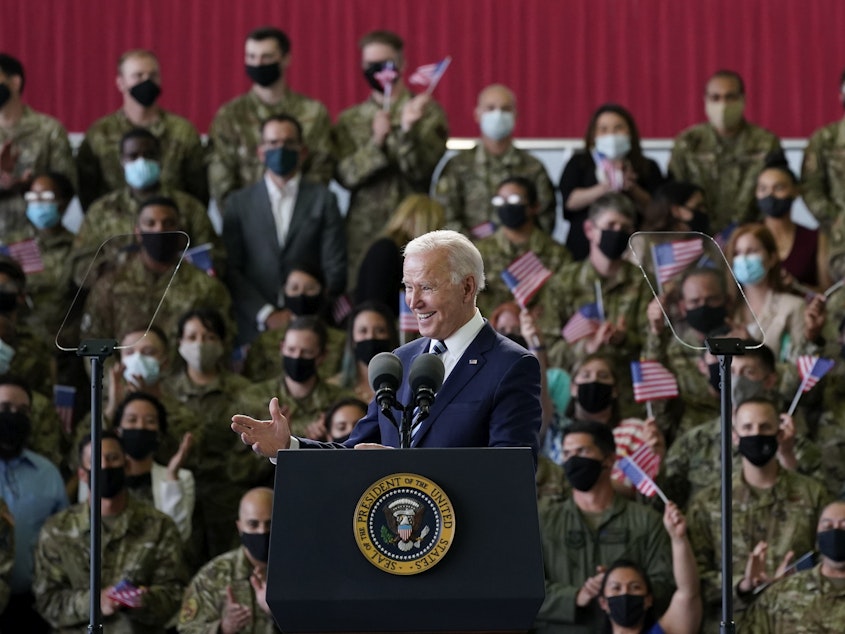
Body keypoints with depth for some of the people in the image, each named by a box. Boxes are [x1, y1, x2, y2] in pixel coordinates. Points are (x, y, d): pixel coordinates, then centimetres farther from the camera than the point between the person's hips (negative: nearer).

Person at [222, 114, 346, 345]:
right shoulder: (239, 203, 12)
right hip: (255, 330, 0)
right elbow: (231, 270, 5)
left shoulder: (323, 200, 10)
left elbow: (335, 270, 5)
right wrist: (266, 315, -7)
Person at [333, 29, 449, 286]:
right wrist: (376, 142, -17)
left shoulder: (428, 113, 6)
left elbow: (421, 170, -4)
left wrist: (407, 130, -21)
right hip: (363, 233, 2)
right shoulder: (349, 120, 11)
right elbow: (345, 174, -2)